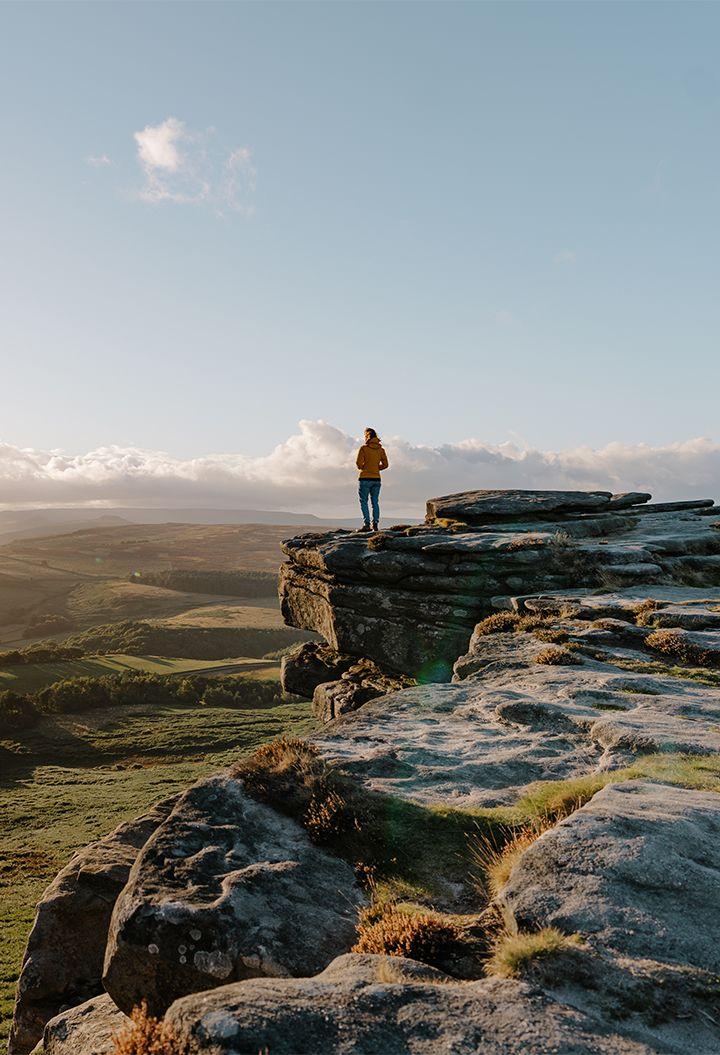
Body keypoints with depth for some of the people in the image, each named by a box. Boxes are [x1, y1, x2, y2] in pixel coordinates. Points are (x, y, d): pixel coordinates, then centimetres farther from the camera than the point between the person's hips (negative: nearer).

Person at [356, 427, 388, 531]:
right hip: (377, 479, 4)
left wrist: (362, 467, 9)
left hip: (365, 479, -4)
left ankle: (366, 524, -7)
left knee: (364, 502, 2)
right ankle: (375, 524, 6)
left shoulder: (364, 448, -9)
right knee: (375, 502, 11)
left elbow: (359, 463, -12)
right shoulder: (380, 449, 5)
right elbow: (385, 464, 6)